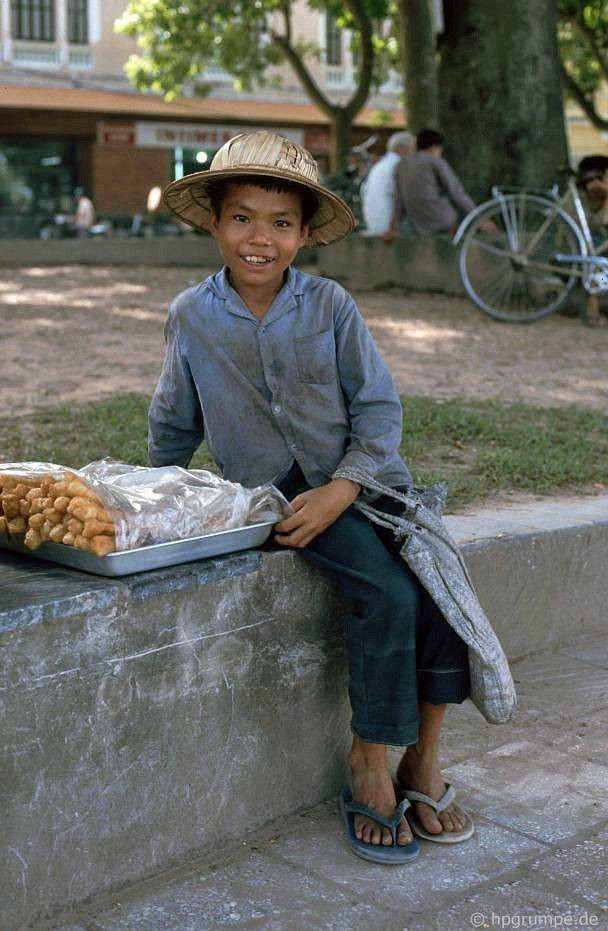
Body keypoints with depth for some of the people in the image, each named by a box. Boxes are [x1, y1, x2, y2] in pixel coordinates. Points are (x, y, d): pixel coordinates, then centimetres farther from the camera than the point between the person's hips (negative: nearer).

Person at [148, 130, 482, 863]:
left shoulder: (331, 306, -1)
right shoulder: (192, 317, 0)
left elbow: (379, 407, -1)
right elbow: (174, 424, 15)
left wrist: (341, 490, -14)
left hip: (361, 479, 2)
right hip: (276, 491, -2)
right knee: (388, 597, -25)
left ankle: (422, 760, -1)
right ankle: (369, 764, -7)